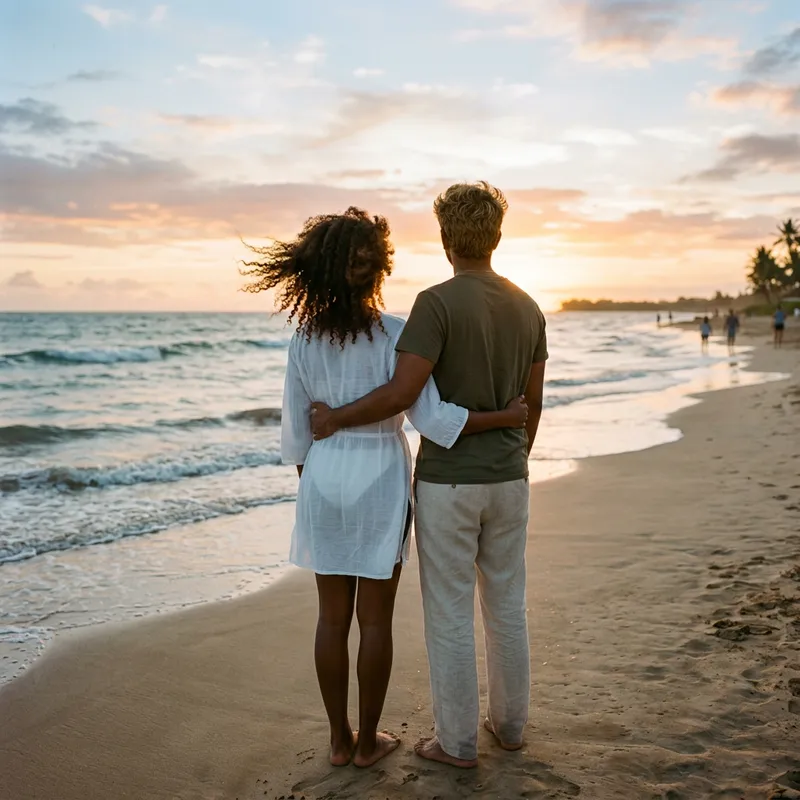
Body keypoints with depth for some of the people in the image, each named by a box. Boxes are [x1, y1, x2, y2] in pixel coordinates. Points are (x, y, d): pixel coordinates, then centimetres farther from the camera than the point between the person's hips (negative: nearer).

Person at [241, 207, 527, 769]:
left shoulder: (305, 338, -2)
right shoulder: (395, 334, -14)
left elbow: (296, 430, 2)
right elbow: (430, 418, -19)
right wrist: (506, 417, -10)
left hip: (325, 478, 4)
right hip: (380, 480, -3)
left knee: (333, 616, 13)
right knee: (375, 618, 9)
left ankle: (339, 739, 25)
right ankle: (368, 741, 21)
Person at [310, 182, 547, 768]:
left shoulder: (437, 303, -16)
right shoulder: (527, 308, 4)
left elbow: (401, 394, -23)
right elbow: (533, 403, 10)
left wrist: (335, 418, -8)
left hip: (447, 482, -6)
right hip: (508, 481, 6)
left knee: (450, 615, 6)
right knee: (507, 607, 18)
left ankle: (458, 742, 19)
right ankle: (510, 722, 32)